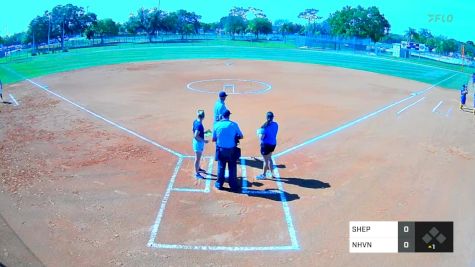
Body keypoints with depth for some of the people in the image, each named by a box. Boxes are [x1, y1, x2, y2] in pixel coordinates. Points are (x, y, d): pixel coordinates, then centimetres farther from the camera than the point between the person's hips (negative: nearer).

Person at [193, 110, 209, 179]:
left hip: (195, 141, 10)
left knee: (198, 157, 27)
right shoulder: (199, 125, -27)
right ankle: (196, 173, 12)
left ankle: (198, 168, 45)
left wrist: (204, 132, 16)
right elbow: (196, 136, -30)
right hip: (199, 142, -10)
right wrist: (204, 141, -23)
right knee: (197, 158, 2)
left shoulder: (195, 121, 0)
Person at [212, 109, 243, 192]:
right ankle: (233, 185, 20)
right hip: (231, 150, -1)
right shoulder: (234, 125, -9)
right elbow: (241, 136, -1)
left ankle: (219, 184, 27)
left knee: (221, 167, 17)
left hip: (221, 149, 1)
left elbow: (213, 139, 0)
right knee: (232, 168, 12)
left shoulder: (217, 125, -5)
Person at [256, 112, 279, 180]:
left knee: (266, 160, 6)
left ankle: (264, 175, 22)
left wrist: (259, 132, -2)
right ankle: (272, 173, 34)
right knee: (269, 158, 24)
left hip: (266, 144, -7)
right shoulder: (276, 124, -1)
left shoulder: (265, 127, -21)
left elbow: (261, 138, -21)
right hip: (273, 143, 7)